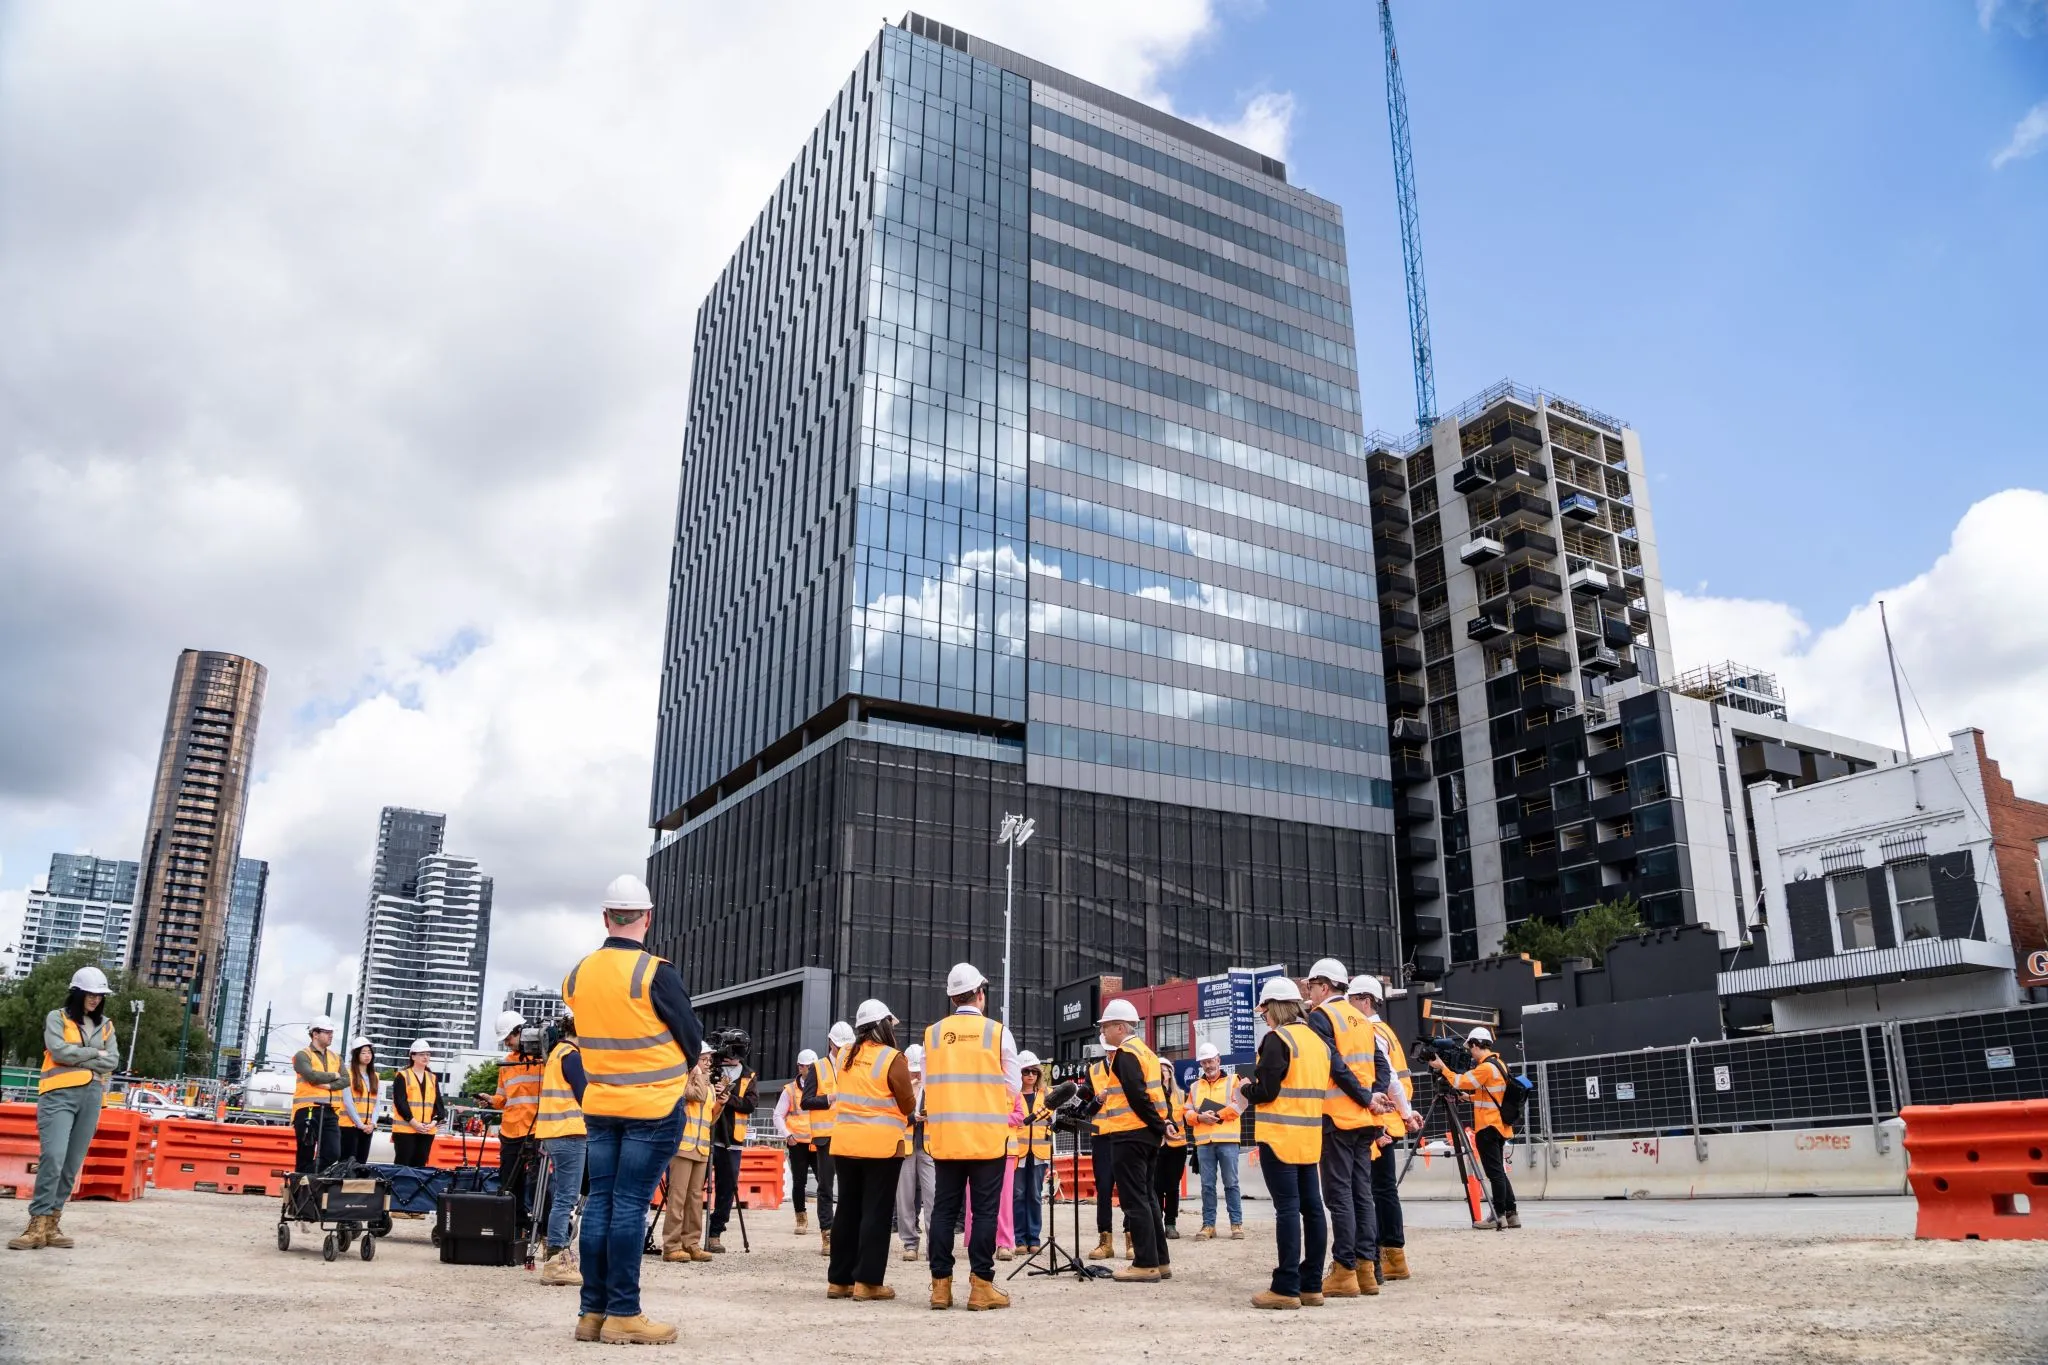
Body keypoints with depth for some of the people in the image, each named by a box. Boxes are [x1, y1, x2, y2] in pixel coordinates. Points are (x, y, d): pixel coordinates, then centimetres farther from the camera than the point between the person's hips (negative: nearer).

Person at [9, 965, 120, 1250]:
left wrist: (77, 1059, -4)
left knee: (72, 1164, 2)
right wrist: (93, 1052, 0)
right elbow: (59, 1051, -10)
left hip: (91, 1097, 4)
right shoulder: (57, 1018, 7)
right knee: (52, 1158, -16)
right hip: (59, 1094, -4)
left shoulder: (105, 1025, 16)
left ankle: (51, 1224, 7)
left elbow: (112, 1062, 5)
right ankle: (38, 1226, -14)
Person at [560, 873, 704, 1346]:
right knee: (630, 1206, -3)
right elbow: (693, 1040, -6)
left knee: (599, 1202, 9)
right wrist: (670, 1071, 12)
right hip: (654, 1107, -5)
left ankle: (592, 1312, 12)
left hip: (599, 1105, 6)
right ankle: (622, 1315, 1)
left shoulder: (577, 975, 3)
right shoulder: (655, 972, -15)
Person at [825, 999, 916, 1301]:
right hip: (881, 1146, -6)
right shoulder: (892, 1059, -11)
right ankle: (867, 1281, 0)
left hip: (844, 1143, 6)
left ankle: (839, 1279, 16)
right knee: (875, 1213, 1)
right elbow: (908, 1106, -6)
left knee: (847, 1211, 12)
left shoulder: (846, 1056, 7)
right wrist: (910, 1089, 12)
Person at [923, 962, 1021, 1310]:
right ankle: (981, 1285, 3)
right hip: (987, 1135, -3)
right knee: (984, 1211, 3)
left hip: (944, 1135, 3)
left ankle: (941, 1285, 11)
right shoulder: (998, 1032, -5)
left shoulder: (932, 1034, 2)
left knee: (944, 1209, 9)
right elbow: (1014, 1086, -1)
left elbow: (928, 1085, 6)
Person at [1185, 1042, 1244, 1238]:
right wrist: (1200, 1117, -10)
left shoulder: (1232, 1082, 8)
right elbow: (1188, 1112, 11)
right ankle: (1208, 1224, 8)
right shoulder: (1195, 1086, 18)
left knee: (1231, 1184, -1)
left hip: (1227, 1141, -3)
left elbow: (1238, 1106, -6)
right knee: (1207, 1185, 4)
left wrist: (1217, 1115, -11)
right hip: (1203, 1142, 3)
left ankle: (1236, 1224, 4)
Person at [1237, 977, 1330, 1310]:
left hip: (1280, 1136, -8)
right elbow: (1318, 1087, 16)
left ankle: (1286, 1288, -5)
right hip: (1310, 1137, 8)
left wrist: (1245, 1088, 4)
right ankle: (1311, 1285, 14)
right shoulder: (1317, 1040, 13)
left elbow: (1265, 1092, -16)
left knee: (1287, 1208, -7)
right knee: (1311, 1208, 9)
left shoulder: (1277, 1039, -11)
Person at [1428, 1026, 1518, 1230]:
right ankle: (1511, 1214, 13)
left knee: (1495, 1172, -6)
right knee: (1499, 1172, 12)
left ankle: (1499, 1215, -4)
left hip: (1488, 1127, -10)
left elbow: (1461, 1082, -15)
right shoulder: (1498, 1064, 15)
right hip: (1498, 1126, 10)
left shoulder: (1486, 1067, -16)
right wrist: (1466, 1096, 18)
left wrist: (1442, 1068, -4)